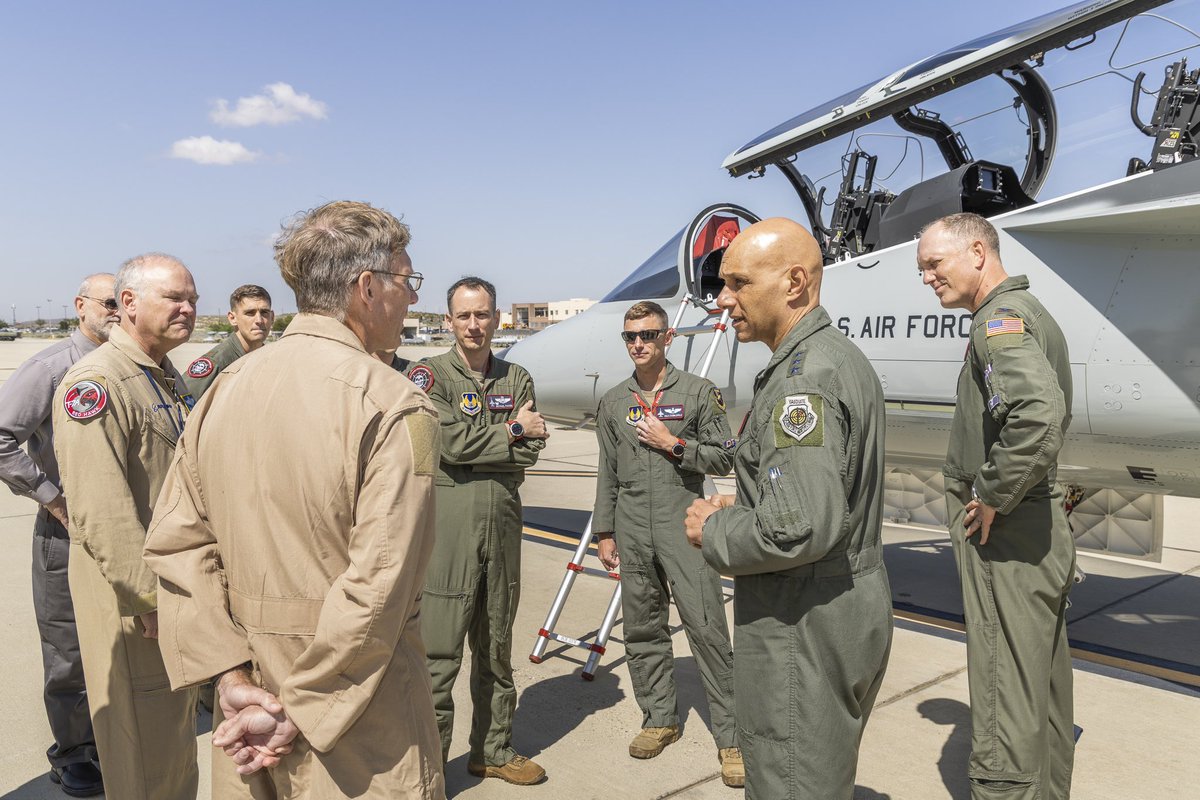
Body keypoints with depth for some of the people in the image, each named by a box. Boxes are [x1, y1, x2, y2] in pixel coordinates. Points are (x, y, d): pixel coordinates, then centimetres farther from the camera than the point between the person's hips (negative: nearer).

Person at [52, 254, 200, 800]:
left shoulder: (169, 379, 11)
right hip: (130, 591, -9)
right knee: (144, 740, 5)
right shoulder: (95, 382, -18)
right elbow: (103, 512, -24)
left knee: (179, 720, 22)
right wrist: (151, 598, -22)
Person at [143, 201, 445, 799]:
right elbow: (378, 586, -24)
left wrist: (231, 678, -2)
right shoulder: (396, 407, -18)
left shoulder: (226, 386, 0)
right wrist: (299, 712, -14)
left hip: (249, 691, 6)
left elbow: (175, 542, -2)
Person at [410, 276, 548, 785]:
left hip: (503, 521, 5)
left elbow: (532, 451, 1)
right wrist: (511, 431, -4)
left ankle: (493, 751, 30)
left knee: (497, 648, 15)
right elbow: (450, 442, -14)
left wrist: (477, 449, -11)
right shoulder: (429, 375, -1)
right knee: (439, 652, -3)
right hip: (447, 522, -5)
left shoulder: (517, 379, 13)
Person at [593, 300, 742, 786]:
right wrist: (604, 534, 11)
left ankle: (731, 736, 5)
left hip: (684, 527, -4)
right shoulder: (613, 403, 11)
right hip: (633, 531, 4)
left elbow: (723, 458, 0)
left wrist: (674, 444, -12)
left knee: (707, 629, -5)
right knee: (642, 629, 10)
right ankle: (659, 720, 27)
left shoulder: (698, 392, 0)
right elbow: (608, 474, 13)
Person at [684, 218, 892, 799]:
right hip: (855, 608, 10)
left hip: (805, 626, -10)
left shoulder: (804, 378, -23)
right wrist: (743, 506, 8)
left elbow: (797, 531, -31)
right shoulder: (845, 358, 10)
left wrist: (713, 531, -13)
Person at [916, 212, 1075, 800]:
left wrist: (992, 498, -22)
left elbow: (1039, 414, -34)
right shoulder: (1031, 312, 15)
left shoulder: (1000, 318, -16)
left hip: (1005, 533, -11)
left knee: (1004, 702, -2)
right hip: (1041, 527, 11)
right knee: (1043, 691, 21)